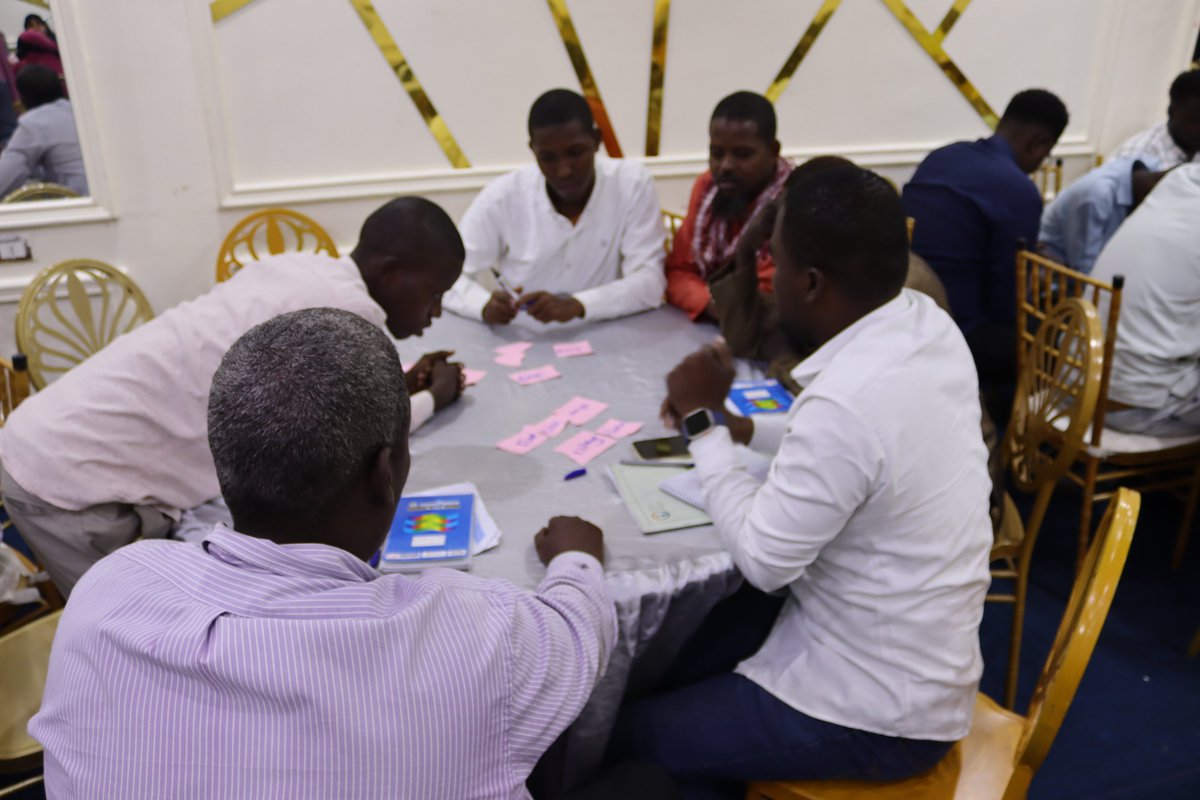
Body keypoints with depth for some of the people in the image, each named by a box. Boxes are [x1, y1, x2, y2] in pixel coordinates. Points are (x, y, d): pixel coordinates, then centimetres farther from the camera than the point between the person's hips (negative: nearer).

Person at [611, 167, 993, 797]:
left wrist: (703, 423, -13)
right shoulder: (928, 324, -6)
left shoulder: (847, 401, -34)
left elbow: (762, 559, -22)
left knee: (631, 734, 5)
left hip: (876, 710, -8)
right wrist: (740, 426, 3)